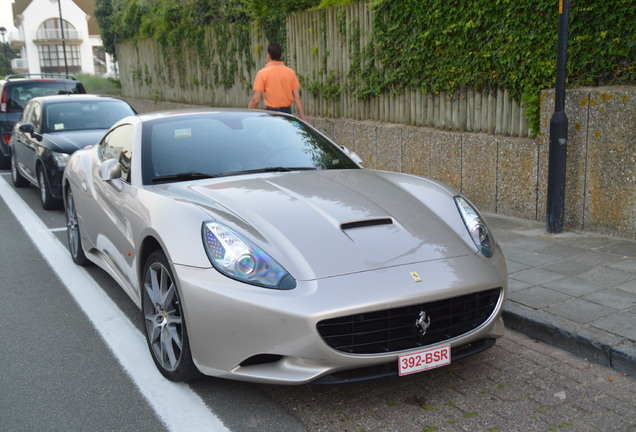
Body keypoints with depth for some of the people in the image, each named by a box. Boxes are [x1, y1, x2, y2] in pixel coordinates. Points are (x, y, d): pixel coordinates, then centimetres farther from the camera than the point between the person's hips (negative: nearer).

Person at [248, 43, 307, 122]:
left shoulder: (263, 73, -7)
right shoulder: (291, 72, 3)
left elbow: (256, 100, -9)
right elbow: (297, 97, 0)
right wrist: (303, 118, 3)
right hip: (287, 112, 3)